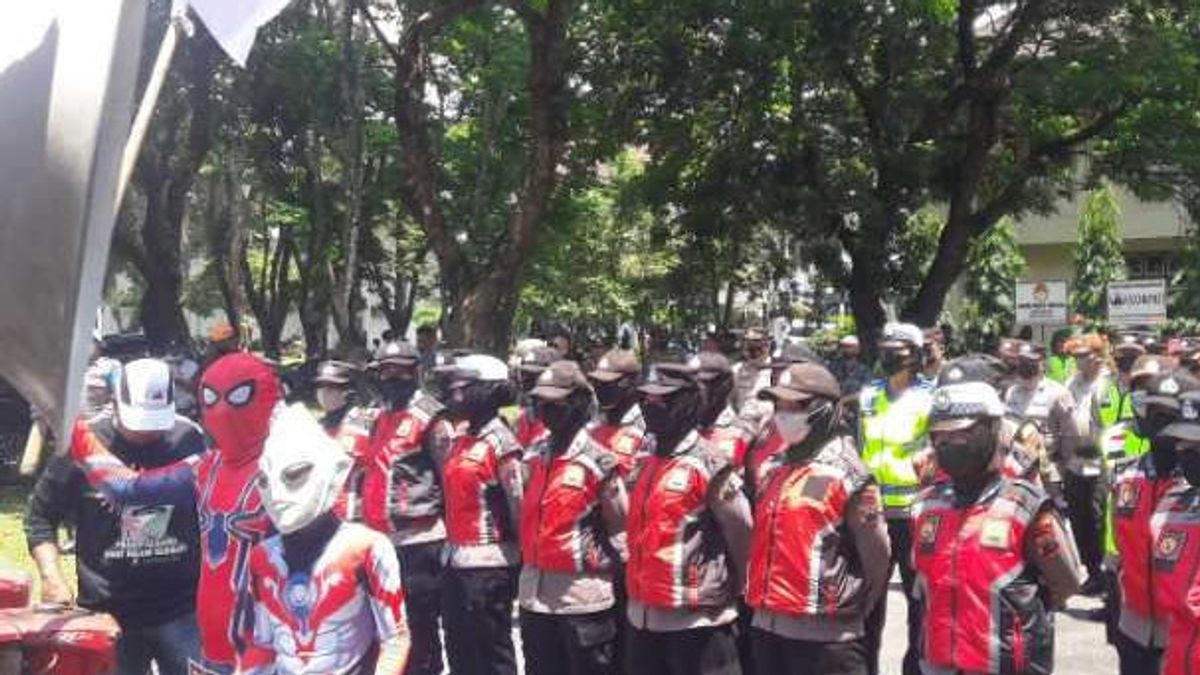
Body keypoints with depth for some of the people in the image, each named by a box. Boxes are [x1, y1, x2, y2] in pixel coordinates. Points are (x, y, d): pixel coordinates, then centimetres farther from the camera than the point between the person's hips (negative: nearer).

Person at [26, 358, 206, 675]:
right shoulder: (83, 441, -7)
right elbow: (40, 516, 3)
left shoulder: (189, 439, -6)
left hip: (182, 610, 0)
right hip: (108, 612, 0)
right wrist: (52, 578, -8)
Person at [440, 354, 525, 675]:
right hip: (458, 559, 9)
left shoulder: (500, 442, -15)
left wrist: (517, 551, -7)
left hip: (489, 564, -9)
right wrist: (450, 546, 17)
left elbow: (519, 504, -15)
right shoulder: (461, 440, 10)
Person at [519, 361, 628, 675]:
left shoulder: (598, 461, -12)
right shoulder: (535, 455, 7)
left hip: (583, 596, -7)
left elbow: (619, 524, -5)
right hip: (534, 593, 7)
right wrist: (529, 558, 14)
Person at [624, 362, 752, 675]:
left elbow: (741, 534, -9)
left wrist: (732, 590, 1)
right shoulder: (646, 464, 10)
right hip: (642, 617, 8)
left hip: (697, 620, -8)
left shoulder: (709, 464, -14)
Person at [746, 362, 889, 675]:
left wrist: (851, 611, 1)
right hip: (768, 627, 8)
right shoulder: (779, 471, 12)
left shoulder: (847, 474, -11)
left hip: (825, 635, -8)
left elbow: (876, 556, -8)